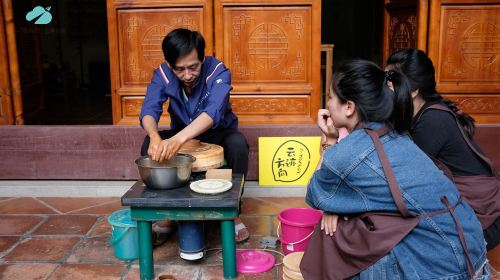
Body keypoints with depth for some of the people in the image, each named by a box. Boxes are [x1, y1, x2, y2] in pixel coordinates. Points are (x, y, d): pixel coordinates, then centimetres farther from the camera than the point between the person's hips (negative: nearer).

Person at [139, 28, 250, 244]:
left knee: (238, 143, -35)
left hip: (217, 133, -2)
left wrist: (179, 139, -62)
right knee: (149, 145, -25)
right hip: (180, 134, 3)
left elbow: (213, 111, -44)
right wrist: (155, 137, -55)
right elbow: (149, 110, -30)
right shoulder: (162, 74, -17)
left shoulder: (218, 71, -27)